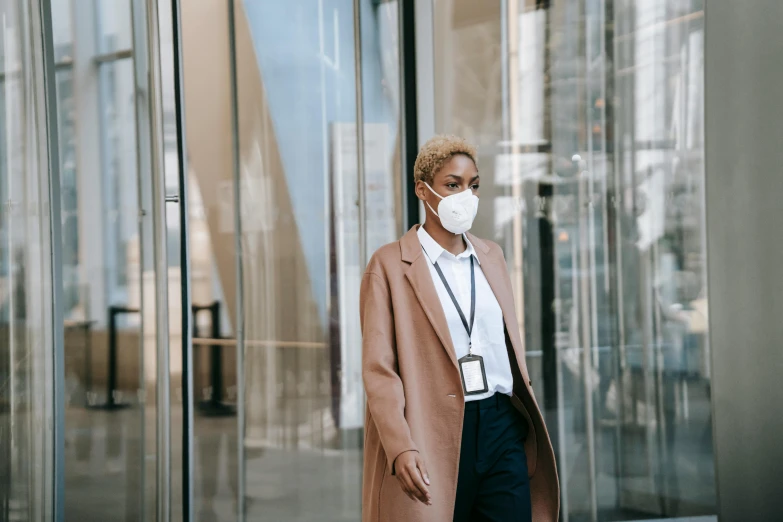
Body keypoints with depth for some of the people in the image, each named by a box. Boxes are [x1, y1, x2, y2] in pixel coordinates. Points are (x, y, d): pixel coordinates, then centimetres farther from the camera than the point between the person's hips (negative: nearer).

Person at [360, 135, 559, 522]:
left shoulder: (491, 256, 15)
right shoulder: (390, 265, -2)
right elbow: (379, 369, -8)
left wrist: (529, 426, 13)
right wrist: (401, 449, -19)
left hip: (503, 428, 5)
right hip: (436, 435, -4)